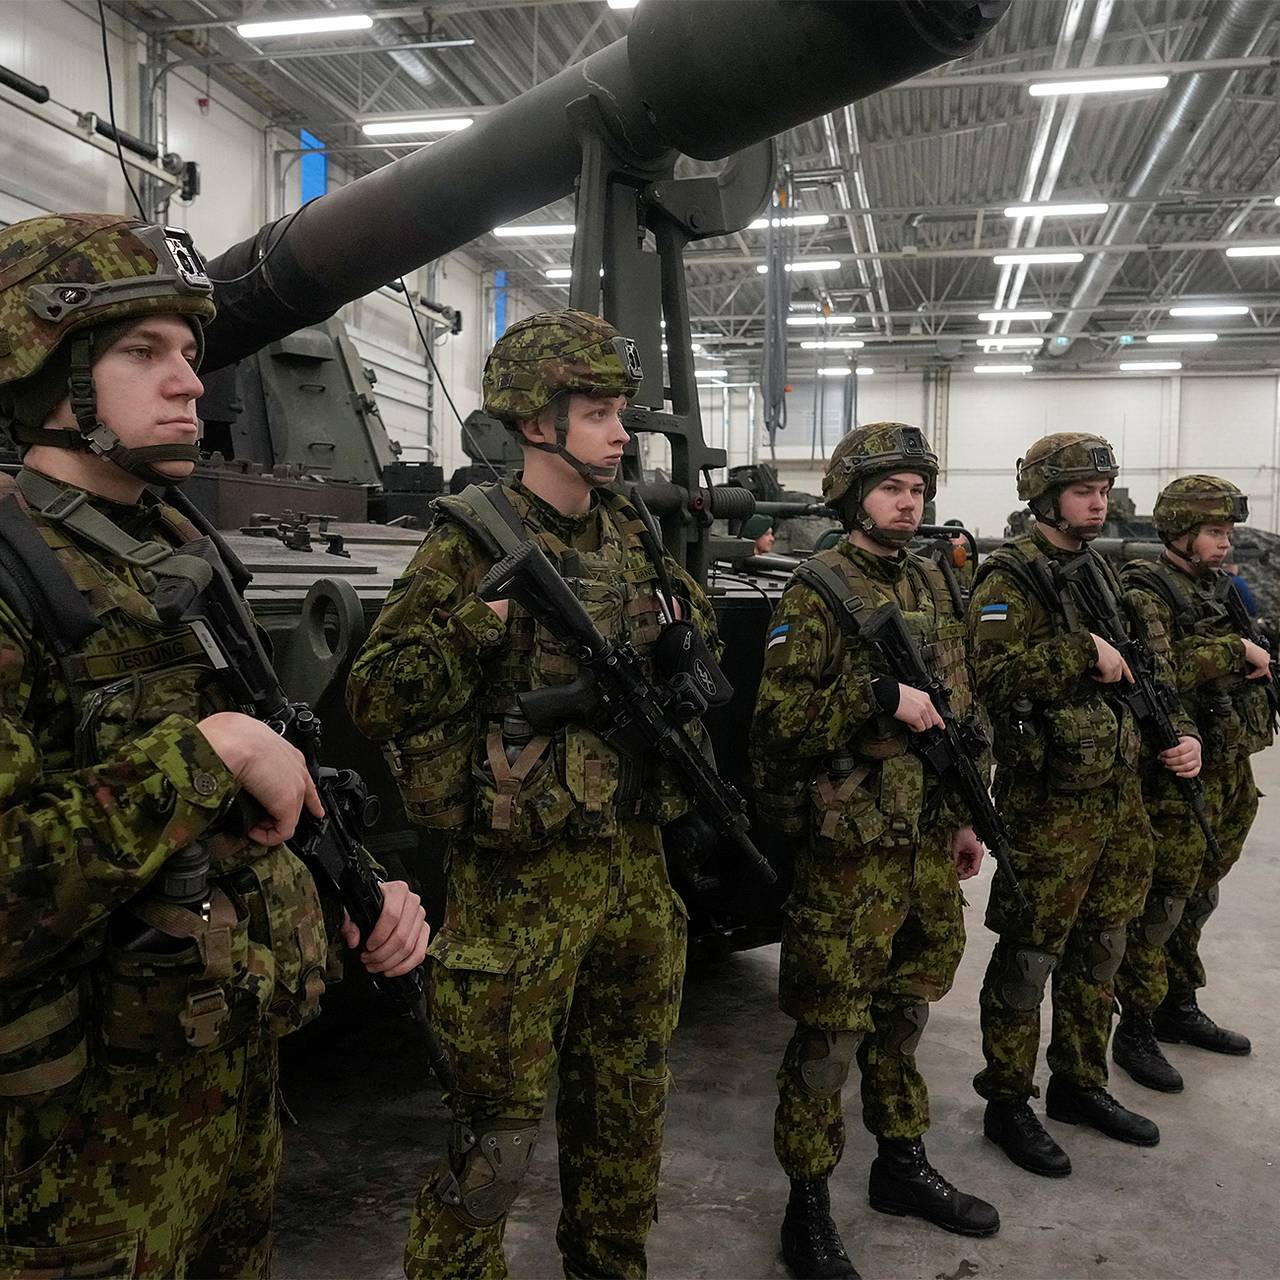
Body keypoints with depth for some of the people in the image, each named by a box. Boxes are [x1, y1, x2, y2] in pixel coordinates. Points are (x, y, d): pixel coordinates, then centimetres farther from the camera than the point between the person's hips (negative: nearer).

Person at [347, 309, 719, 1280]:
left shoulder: (634, 540, 8)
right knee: (499, 1129, 5)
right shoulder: (471, 545, -10)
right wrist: (486, 619, -25)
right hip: (521, 878, -6)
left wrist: (683, 628, 2)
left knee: (630, 1101, 20)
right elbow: (376, 699, -14)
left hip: (636, 865, 7)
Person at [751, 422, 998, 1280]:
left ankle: (903, 1165, 37)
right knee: (831, 1028, 2)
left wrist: (965, 814, 16)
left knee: (904, 1009, 20)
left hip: (928, 842, 7)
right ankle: (808, 1209, 16)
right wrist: (881, 697, -24)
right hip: (850, 848, -7)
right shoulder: (818, 592, -10)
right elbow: (777, 719, -16)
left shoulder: (931, 583, 12)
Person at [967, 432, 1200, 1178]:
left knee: (1100, 949, 17)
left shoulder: (1104, 575, 15)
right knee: (1029, 957, 1)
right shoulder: (1012, 579, -11)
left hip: (1119, 794, 8)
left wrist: (1178, 735, 4)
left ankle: (1080, 1085, 33)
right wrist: (1083, 653, -23)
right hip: (1050, 801, -8)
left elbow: (1141, 676, 19)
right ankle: (1008, 1103, 16)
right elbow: (991, 673, -25)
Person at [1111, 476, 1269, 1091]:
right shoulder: (1147, 591, -11)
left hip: (1226, 770, 9)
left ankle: (1179, 1007, 32)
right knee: (1158, 905, -2)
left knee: (1197, 899, 18)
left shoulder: (1220, 588, 16)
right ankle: (1135, 1031, 9)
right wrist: (1233, 649, -21)